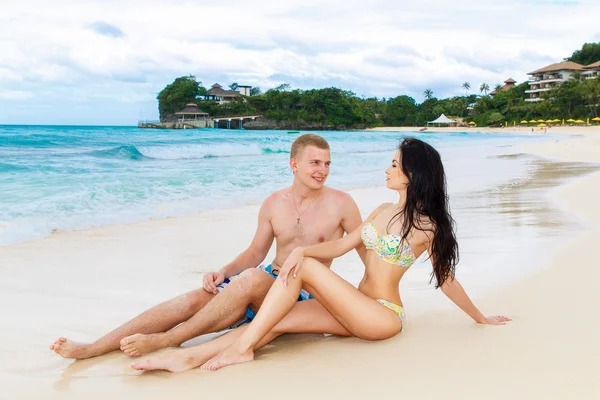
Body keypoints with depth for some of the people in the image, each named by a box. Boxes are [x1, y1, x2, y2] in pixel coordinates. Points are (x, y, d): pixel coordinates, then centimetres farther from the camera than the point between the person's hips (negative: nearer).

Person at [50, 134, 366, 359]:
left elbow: (369, 254, 3)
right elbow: (255, 253, 13)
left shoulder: (341, 203, -5)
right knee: (193, 299, -18)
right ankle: (91, 349, -20)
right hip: (267, 282, 4)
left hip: (303, 294, -4)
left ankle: (165, 340, -28)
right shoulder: (273, 204, 6)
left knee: (253, 278, -37)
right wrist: (224, 272, -4)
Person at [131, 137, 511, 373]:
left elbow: (446, 279, 3)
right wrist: (301, 249, -9)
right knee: (277, 322, -14)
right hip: (356, 309, 7)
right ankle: (186, 358, -23)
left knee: (305, 268, -24)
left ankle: (243, 347, -23)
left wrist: (480, 317, 9)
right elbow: (341, 245, 9)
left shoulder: (426, 224, -6)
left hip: (382, 316, -7)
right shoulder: (383, 211, 15)